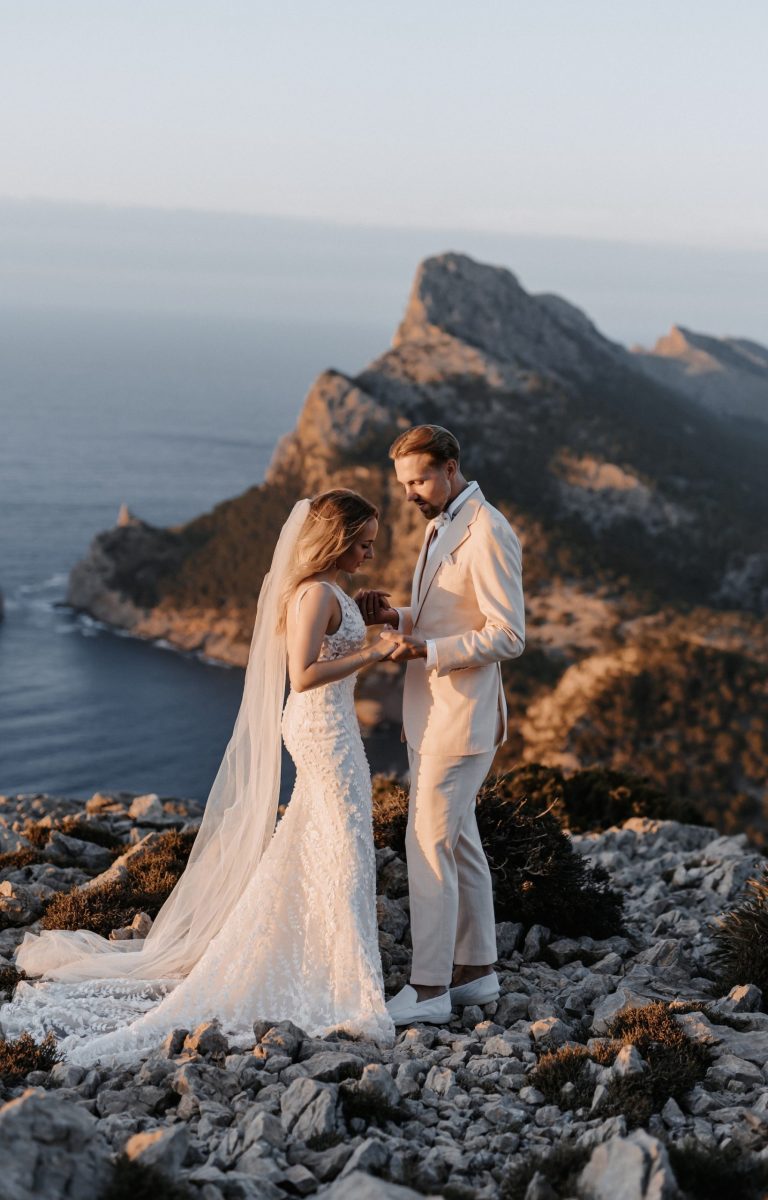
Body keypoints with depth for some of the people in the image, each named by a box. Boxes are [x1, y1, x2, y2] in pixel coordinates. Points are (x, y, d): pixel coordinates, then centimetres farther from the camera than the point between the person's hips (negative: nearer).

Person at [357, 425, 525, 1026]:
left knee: (429, 845, -7)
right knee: (459, 842, 16)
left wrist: (426, 650, -27)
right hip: (432, 711, 10)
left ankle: (428, 988, 0)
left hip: (462, 716, -10)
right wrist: (398, 617, 2)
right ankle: (475, 970, 26)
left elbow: (507, 636, -20)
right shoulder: (440, 526, 14)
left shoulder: (488, 534, -17)